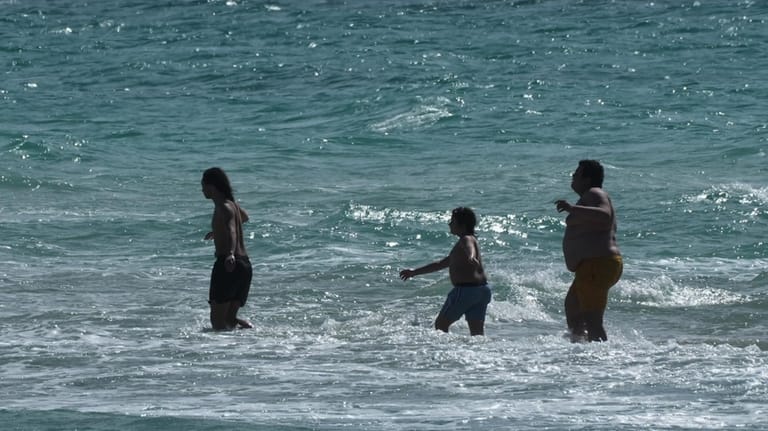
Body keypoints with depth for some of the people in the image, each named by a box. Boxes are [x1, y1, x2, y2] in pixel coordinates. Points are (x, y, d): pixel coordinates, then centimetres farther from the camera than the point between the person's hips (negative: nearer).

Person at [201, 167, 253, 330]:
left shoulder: (223, 208, -11)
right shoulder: (231, 204, 17)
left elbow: (232, 232, -29)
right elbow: (244, 217, 41)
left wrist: (230, 254, -48)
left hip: (227, 264, -9)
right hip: (244, 264, 9)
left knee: (218, 322, -11)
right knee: (229, 320, 13)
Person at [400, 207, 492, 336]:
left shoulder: (466, 240, -5)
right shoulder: (470, 240, 25)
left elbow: (470, 248, -33)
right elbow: (441, 264, 34)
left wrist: (471, 259, -58)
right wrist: (414, 272, 39)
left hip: (465, 289, -9)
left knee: (441, 323, 2)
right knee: (477, 331, 5)